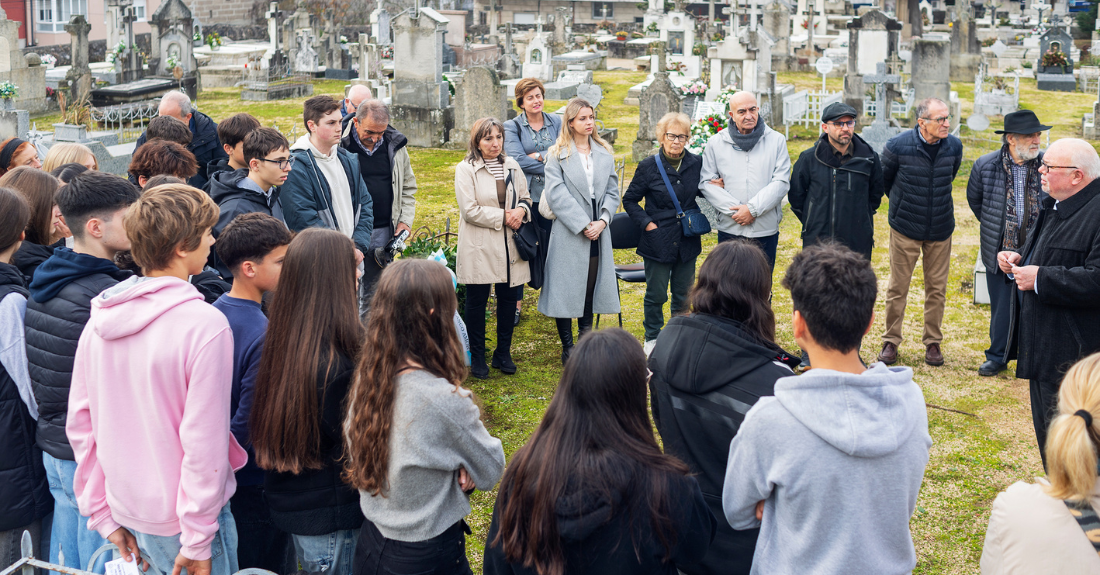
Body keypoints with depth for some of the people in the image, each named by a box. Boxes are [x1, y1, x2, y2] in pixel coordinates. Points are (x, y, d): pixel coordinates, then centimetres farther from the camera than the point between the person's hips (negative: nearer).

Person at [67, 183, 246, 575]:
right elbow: (203, 441, -20)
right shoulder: (205, 325, -20)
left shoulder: (99, 320, 0)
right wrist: (198, 540, -13)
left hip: (123, 509, 6)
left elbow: (80, 424, 5)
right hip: (178, 518, -6)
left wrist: (103, 516, 13)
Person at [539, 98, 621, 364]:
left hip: (598, 232, 4)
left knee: (591, 286, 10)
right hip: (568, 232, -4)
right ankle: (568, 348, 10)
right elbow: (557, 194, -11)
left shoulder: (605, 154, 11)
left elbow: (612, 191, 9)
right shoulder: (557, 155, -2)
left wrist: (602, 220, -8)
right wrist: (583, 225, -16)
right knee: (566, 289, 0)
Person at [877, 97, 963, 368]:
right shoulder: (898, 146, -14)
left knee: (937, 288, 8)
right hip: (905, 228, -2)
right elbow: (885, 180, 5)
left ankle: (933, 342, 21)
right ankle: (891, 342, 16)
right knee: (898, 288, 3)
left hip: (940, 229, 3)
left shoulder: (954, 147, -5)